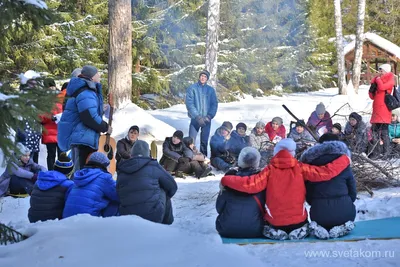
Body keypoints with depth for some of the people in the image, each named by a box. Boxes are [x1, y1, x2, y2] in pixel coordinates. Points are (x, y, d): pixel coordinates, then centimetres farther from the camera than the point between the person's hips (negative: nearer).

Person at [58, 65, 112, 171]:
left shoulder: (85, 90, 19)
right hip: (82, 138, -11)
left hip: (81, 138, 11)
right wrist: (105, 127, -12)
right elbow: (90, 117, -24)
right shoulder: (86, 93, -16)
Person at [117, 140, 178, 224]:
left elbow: (118, 196, 14)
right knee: (163, 192, 25)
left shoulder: (121, 172, 9)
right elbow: (172, 186, 9)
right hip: (153, 216, -4)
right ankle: (166, 223, 33)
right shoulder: (153, 166, 0)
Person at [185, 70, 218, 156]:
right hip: (195, 119, -2)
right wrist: (197, 116, -14)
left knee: (204, 141, 8)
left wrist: (209, 116, -9)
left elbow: (214, 104, 5)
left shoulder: (211, 90, 6)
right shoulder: (192, 88, -2)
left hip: (207, 119, 2)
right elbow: (189, 103, -7)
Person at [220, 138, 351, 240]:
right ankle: (296, 230, 15)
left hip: (274, 224, 0)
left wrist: (225, 180, -6)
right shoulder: (300, 168, -9)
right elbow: (326, 172, -11)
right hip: (298, 222, 0)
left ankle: (276, 231, 15)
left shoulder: (270, 170, -9)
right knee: (304, 225, 36)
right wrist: (345, 159, 5)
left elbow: (250, 185, -18)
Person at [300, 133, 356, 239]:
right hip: (344, 211, -1)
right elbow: (353, 192, 7)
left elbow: (307, 194, 6)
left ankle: (319, 228, -3)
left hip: (319, 214, 1)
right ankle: (342, 227, -1)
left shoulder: (310, 164, 6)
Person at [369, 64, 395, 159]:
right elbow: (372, 96, 22)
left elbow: (382, 87, -22)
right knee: (375, 132, 7)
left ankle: (386, 153, -6)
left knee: (384, 132, -9)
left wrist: (378, 79, -4)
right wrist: (371, 89, 5)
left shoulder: (390, 81, 0)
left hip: (383, 109, -8)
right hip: (376, 110, 8)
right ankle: (375, 153, 11)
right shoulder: (378, 81, 21)